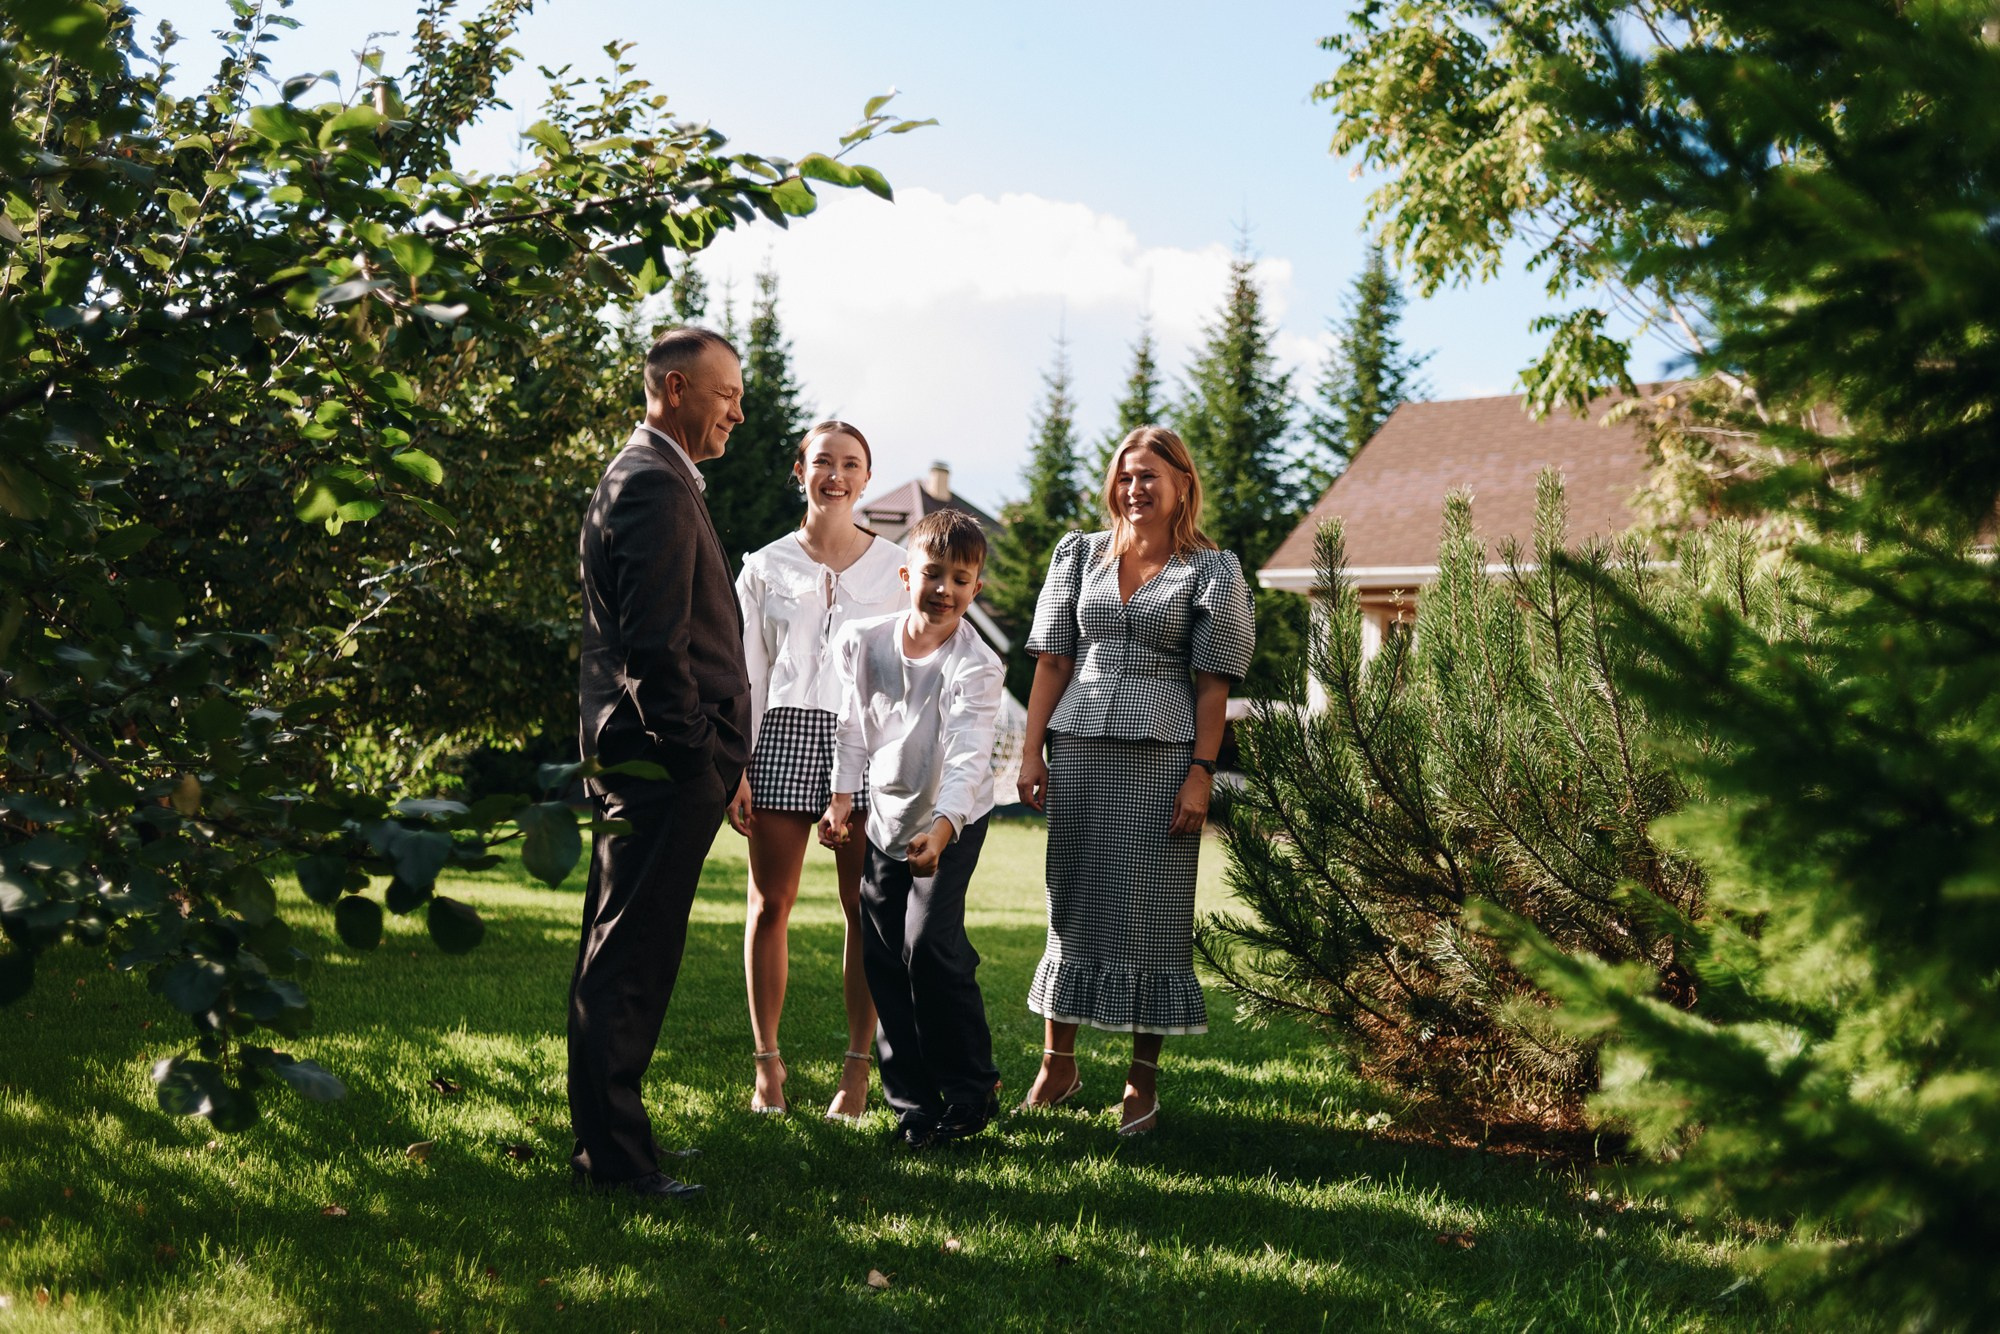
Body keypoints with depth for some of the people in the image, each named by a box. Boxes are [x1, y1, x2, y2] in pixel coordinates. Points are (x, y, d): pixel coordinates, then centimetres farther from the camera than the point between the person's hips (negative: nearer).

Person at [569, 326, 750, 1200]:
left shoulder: (645, 477, 19)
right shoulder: (654, 485, -15)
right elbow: (656, 645, -22)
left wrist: (713, 759, 20)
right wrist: (706, 760, -17)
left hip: (638, 759, 11)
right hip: (664, 765, -11)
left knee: (618, 958, 16)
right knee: (630, 963, -5)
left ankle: (607, 1136, 27)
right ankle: (612, 1153, 2)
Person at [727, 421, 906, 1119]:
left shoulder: (894, 567, 8)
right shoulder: (765, 567, 9)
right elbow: (744, 675, 9)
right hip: (784, 735, 1)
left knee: (865, 909, -1)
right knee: (771, 903, 2)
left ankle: (858, 1067, 8)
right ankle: (767, 1062, 12)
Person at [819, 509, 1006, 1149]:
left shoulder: (976, 665, -20)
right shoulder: (864, 642, -6)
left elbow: (968, 757, -30)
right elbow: (852, 725, 7)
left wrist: (943, 826, -43)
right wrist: (840, 798, 4)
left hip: (953, 820, -5)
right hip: (887, 816, 5)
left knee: (929, 946, -15)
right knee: (883, 957, 4)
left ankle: (971, 1091, 3)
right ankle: (913, 1101, 16)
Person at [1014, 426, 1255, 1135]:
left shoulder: (1212, 570, 3)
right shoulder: (1079, 554, 12)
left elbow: (1212, 684, -1)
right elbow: (1053, 660, 10)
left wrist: (1200, 773, -8)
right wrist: (1032, 750, 3)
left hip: (1162, 754, -3)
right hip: (1079, 748, 3)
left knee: (1150, 907, 0)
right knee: (1072, 902, 7)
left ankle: (1143, 1081, 9)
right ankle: (1057, 1063, 19)